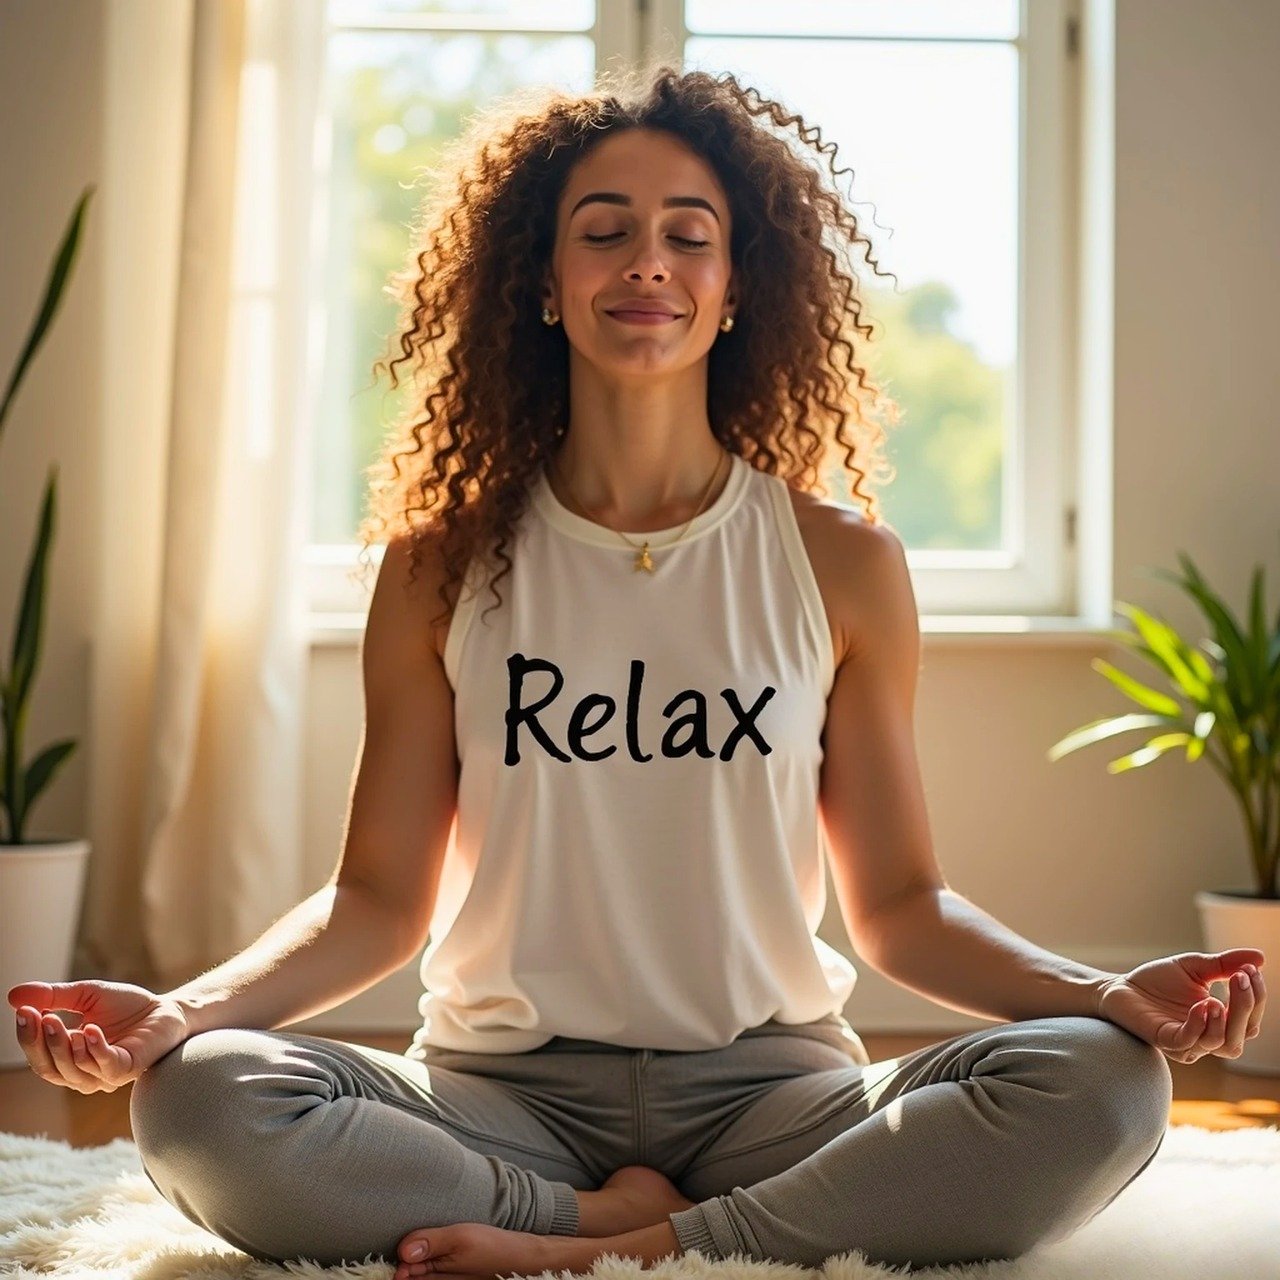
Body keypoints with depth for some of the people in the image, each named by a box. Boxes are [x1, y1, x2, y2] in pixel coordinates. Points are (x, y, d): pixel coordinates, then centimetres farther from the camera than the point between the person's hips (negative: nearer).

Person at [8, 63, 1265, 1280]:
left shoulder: (842, 564, 3)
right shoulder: (443, 567, 3)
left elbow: (897, 904, 5)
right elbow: (380, 898, 3)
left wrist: (1110, 991, -12)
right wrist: (184, 1008, -14)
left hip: (772, 1085, 1)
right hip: (504, 1089, 0)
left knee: (1101, 1085, -26)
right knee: (199, 1101, -28)